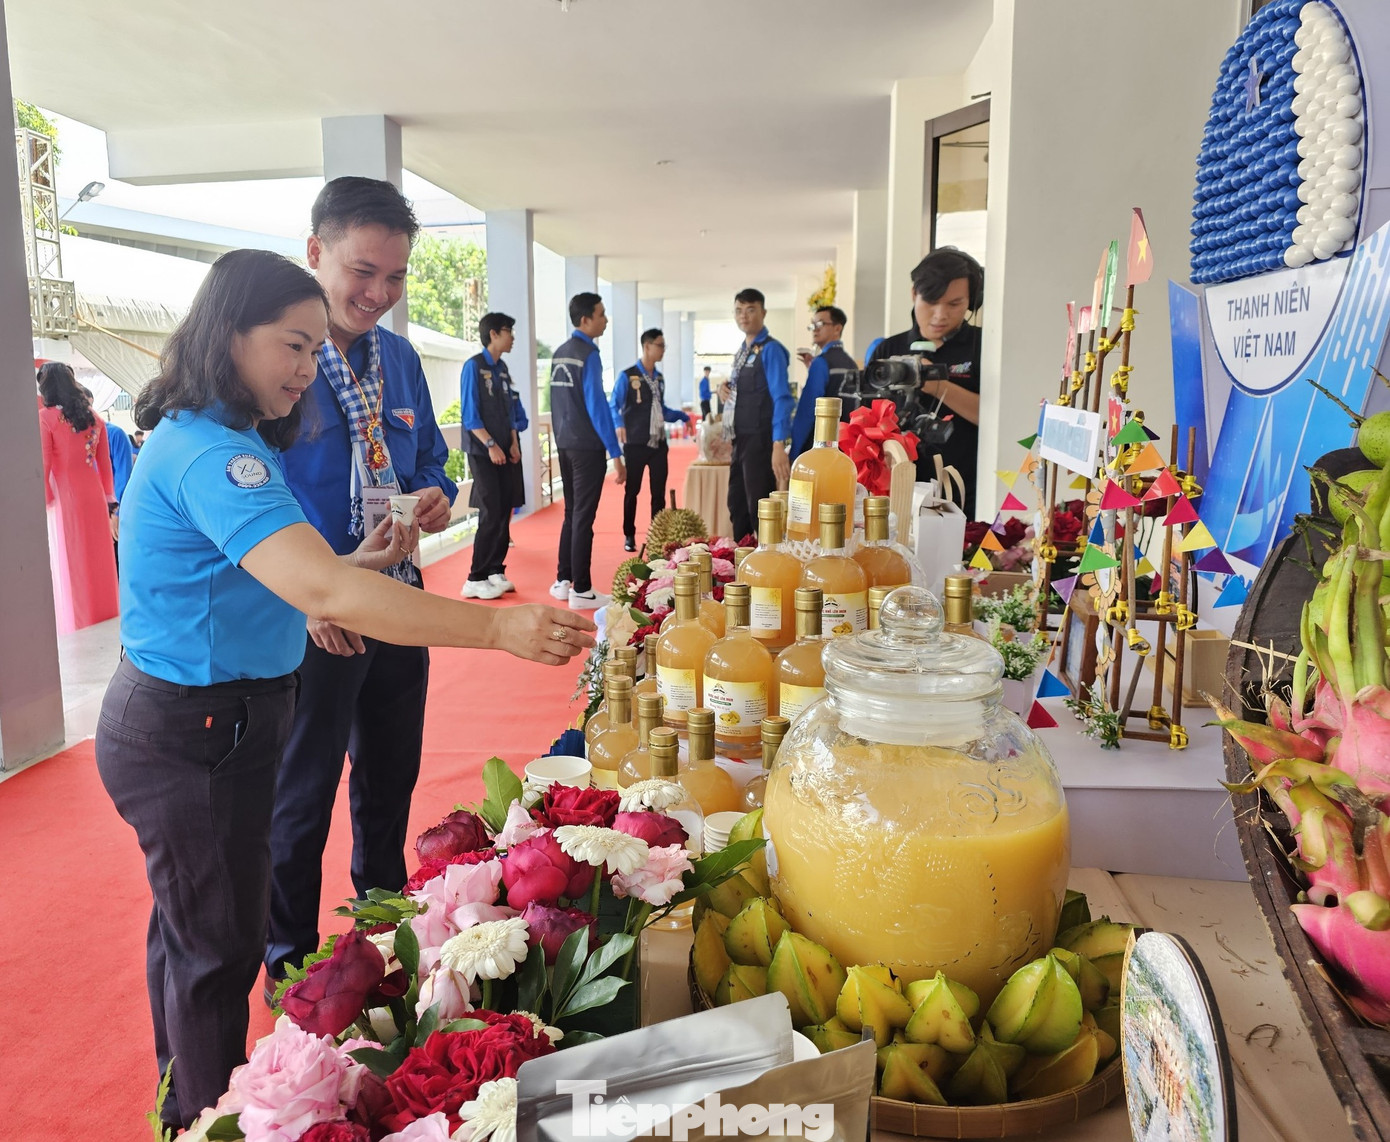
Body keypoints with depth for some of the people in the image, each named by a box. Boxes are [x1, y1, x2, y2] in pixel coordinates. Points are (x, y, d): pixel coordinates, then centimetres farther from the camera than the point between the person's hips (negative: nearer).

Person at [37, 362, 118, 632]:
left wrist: (43, 499, -2)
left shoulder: (45, 417, -9)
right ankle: (105, 618, 22)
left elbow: (42, 465, -13)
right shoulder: (94, 418, 7)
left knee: (70, 564, 4)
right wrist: (109, 497, 18)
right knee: (98, 560, 14)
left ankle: (78, 629, 9)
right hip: (93, 495, 5)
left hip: (63, 498, -5)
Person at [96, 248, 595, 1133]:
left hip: (215, 719, 10)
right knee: (219, 950, 6)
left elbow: (271, 579, 10)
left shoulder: (218, 439, 10)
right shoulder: (208, 454, -26)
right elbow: (324, 594, -38)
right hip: (191, 735, -10)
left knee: (190, 927, 24)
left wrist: (357, 563, -6)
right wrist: (500, 626, -41)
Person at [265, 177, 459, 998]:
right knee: (301, 799, 10)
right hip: (305, 616, -6)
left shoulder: (399, 359, 6)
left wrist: (437, 497, -8)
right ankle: (291, 970, 31)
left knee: (391, 784, 20)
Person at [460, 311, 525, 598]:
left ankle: (496, 571, 16)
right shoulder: (473, 366, -8)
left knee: (504, 513, 6)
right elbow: (470, 414, -12)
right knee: (491, 514, -10)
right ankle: (476, 580, -3)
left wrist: (514, 443, 4)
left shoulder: (502, 368, 13)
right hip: (483, 452, -7)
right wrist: (491, 445, -17)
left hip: (504, 451, 7)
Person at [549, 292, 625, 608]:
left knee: (571, 513, 16)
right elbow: (597, 406, -18)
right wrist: (616, 454, -16)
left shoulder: (559, 354, 11)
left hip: (564, 444, 8)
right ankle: (581, 591, 2)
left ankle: (563, 581, 22)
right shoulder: (588, 355, -14)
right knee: (583, 517, -3)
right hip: (587, 446, -8)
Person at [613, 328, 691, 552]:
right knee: (632, 490, 5)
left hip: (659, 444, 5)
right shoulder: (628, 376, -8)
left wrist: (681, 416, 9)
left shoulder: (659, 378, 12)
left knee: (659, 491, 7)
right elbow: (615, 406, -14)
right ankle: (629, 536, 18)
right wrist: (619, 425, -33)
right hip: (636, 444, -5)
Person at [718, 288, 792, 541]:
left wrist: (779, 446, -28)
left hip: (761, 441, -9)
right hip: (741, 440, 9)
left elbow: (781, 398, -20)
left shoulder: (770, 350, -12)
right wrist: (727, 389, 1)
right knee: (737, 506, 14)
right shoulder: (741, 351, 14)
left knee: (760, 510, -3)